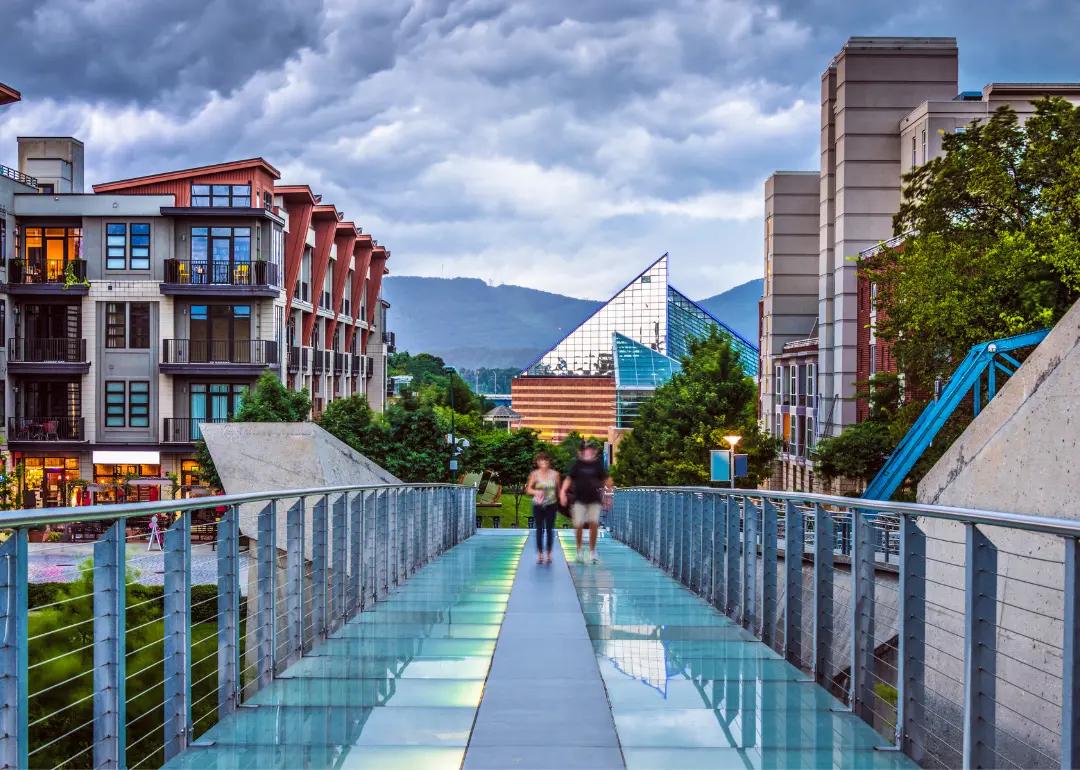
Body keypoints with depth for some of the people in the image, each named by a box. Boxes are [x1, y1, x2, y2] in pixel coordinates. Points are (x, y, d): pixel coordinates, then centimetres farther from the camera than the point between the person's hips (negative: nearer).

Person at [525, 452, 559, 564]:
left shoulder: (554, 474, 1)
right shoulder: (535, 474, -2)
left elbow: (558, 488, 9)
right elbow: (528, 489, -3)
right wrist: (536, 492, -21)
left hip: (551, 505, 1)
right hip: (538, 505, -1)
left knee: (550, 529, 3)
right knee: (539, 529, 2)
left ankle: (548, 554, 12)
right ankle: (540, 554, 9)